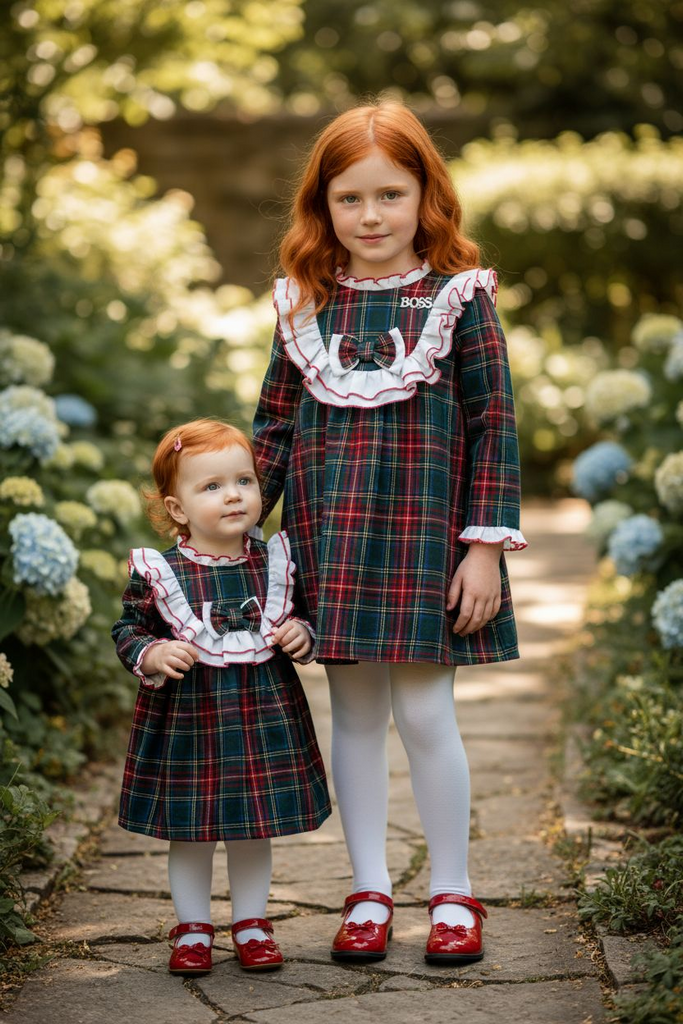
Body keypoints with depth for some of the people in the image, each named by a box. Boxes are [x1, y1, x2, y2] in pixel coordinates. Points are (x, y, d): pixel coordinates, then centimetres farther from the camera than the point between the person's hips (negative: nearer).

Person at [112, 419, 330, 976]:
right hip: (186, 715, -2)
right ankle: (193, 930, 25)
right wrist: (151, 656, -17)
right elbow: (129, 629, 2)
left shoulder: (274, 562, 0)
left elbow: (303, 614, 14)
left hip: (265, 711, 2)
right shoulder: (157, 572, -8)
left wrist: (302, 634, -7)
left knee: (255, 827, 12)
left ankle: (251, 924, 28)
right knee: (189, 831, 8)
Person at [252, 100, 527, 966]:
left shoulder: (458, 298, -3)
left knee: (424, 712, 0)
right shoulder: (303, 304, 6)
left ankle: (452, 892, 17)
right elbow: (275, 425, 11)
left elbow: (494, 426, -3)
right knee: (353, 714, 10)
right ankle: (369, 892, 22)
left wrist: (486, 545, -8)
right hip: (330, 538, 3)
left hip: (425, 535, -3)